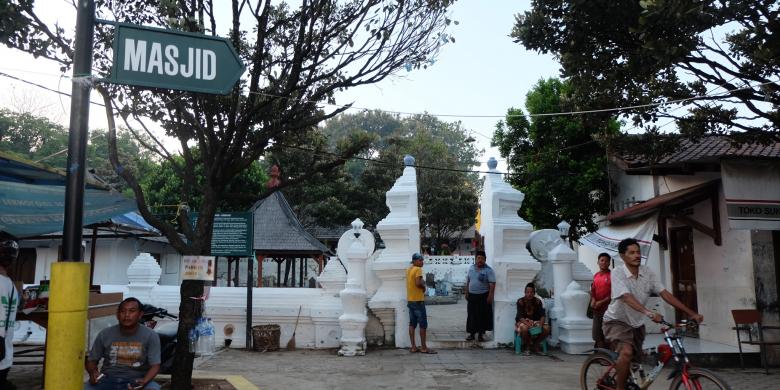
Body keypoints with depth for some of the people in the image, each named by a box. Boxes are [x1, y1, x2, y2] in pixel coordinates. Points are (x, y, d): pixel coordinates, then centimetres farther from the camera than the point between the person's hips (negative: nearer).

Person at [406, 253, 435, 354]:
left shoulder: (409, 270, 13)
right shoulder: (418, 269, -14)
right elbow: (418, 283, -25)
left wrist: (422, 283, 3)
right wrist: (423, 286, -6)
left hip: (410, 300, 8)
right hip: (418, 300, -8)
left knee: (412, 324, 8)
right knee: (423, 324, -2)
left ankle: (413, 347, 11)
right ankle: (423, 347, 1)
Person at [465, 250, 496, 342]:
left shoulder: (488, 270, -8)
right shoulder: (471, 268, 8)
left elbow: (492, 284, -12)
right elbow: (468, 281, 15)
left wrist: (490, 296, -18)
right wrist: (466, 293, 12)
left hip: (483, 296, -4)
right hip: (472, 295, 5)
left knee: (482, 315, 1)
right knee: (471, 315, 6)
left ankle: (481, 334, 12)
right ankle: (471, 333, 15)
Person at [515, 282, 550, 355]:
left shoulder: (538, 301, -2)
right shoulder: (520, 301, -12)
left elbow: (542, 315, -6)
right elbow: (520, 316, -19)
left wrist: (541, 323, -28)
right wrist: (528, 324, -37)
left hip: (535, 321, 4)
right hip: (523, 321, -4)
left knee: (547, 328, -23)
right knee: (525, 328, -38)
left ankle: (535, 344, 1)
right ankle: (526, 346, -9)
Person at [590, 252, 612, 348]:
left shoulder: (611, 275, -9)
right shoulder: (596, 276, 11)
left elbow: (613, 294, -12)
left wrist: (601, 302, -13)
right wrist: (593, 300, -1)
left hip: (608, 308, -6)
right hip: (597, 309, 7)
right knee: (597, 334, 12)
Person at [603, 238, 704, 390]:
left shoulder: (647, 273, -6)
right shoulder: (618, 273, -21)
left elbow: (665, 294, -9)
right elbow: (627, 298, -34)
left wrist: (691, 313, -16)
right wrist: (649, 313, -50)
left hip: (636, 323, 6)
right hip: (617, 321, -6)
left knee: (632, 360, 15)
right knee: (626, 352, -30)